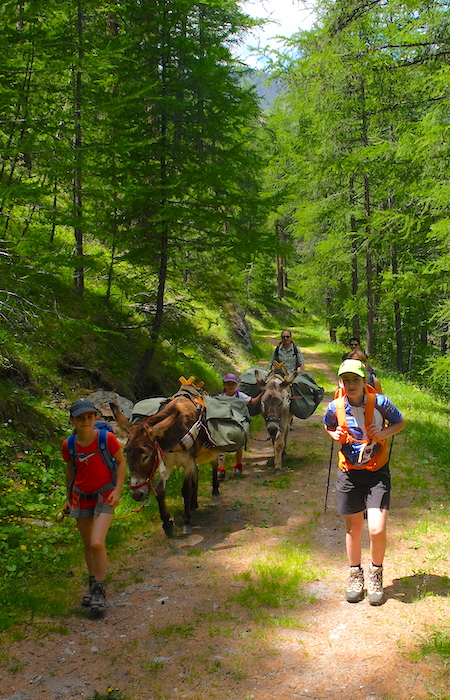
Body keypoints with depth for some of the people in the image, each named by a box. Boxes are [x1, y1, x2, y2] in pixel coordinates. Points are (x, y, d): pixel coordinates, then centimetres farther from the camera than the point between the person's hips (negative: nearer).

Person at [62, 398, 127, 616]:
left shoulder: (107, 438, -16)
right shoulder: (69, 445, -7)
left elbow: (121, 463, -4)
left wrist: (117, 490, -13)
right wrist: (68, 496, 16)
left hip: (104, 496, -4)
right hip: (81, 497, 4)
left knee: (97, 543, -17)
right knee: (87, 545, 15)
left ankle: (99, 590, 0)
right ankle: (93, 585, 34)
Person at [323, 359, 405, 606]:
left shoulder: (379, 402, -15)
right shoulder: (335, 407, -8)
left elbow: (400, 422, 2)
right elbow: (328, 426, 14)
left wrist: (384, 432, -18)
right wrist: (335, 435, -9)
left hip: (377, 472, -2)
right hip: (349, 473, 2)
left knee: (377, 530, -11)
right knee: (353, 528, 12)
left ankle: (376, 575, 16)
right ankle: (355, 576, 34)